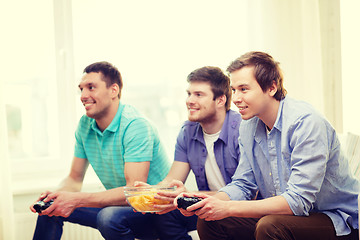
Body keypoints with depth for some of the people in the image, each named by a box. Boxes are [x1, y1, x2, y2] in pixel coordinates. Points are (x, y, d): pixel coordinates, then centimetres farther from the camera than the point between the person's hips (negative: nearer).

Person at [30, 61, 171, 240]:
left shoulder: (135, 126, -23)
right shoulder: (85, 124, 1)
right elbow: (75, 180, 7)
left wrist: (77, 200, -34)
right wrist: (57, 195, -16)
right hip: (119, 203, 7)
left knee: (110, 217, -35)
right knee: (51, 207, -3)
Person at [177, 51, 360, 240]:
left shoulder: (306, 122, -23)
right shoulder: (248, 126, 2)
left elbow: (299, 201, -28)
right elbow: (242, 185, 7)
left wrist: (228, 208, -30)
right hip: (279, 215, 6)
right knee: (209, 221, -9)